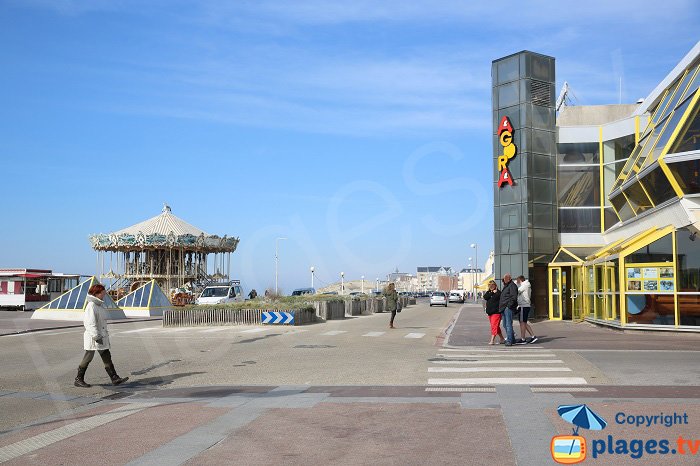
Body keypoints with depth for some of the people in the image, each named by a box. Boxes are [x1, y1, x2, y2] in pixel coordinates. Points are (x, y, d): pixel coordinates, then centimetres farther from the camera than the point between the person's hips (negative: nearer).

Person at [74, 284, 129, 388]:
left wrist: (105, 334, 23)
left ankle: (115, 378, 6)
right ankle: (78, 380, 15)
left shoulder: (99, 305, 12)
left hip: (101, 337, 9)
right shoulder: (91, 306, -17)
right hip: (92, 338, -9)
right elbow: (90, 323, -24)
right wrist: (96, 336, -27)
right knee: (88, 358, 2)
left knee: (107, 358, 6)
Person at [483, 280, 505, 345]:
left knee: (494, 326, -11)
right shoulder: (488, 292, 15)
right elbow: (485, 297, -4)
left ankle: (492, 340, -14)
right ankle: (502, 339, 24)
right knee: (496, 326, 14)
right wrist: (492, 293, -10)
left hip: (496, 312, -8)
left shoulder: (498, 292, -5)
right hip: (490, 312, 8)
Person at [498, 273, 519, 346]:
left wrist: (509, 305, -23)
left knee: (508, 324, -13)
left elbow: (514, 297, -18)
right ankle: (512, 339, 23)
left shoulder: (512, 285, -8)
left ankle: (509, 341, -15)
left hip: (508, 308, -11)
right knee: (505, 324, 14)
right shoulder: (505, 286, 23)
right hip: (504, 308, 11)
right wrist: (500, 306, 21)